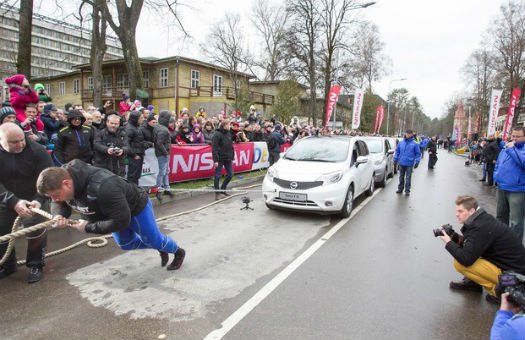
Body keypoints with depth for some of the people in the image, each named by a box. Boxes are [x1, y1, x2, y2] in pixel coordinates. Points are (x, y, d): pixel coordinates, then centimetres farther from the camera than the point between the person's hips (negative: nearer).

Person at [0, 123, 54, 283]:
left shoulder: (37, 151, -21)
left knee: (36, 230, -11)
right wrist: (14, 201, -38)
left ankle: (35, 265, 10)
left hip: (33, 198, -2)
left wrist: (38, 200, -36)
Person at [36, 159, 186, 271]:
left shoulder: (102, 188, -48)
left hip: (136, 206, -8)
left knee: (153, 239, 11)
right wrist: (59, 215, -25)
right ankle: (160, 249, 44)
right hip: (113, 210, 8)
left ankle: (178, 252, 41)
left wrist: (88, 227, -34)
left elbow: (121, 220, -41)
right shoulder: (62, 176, -22)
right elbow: (58, 203, -2)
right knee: (126, 244, 22)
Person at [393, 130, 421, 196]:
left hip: (409, 164, -3)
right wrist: (395, 158, 4)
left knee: (408, 178, 1)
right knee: (401, 177, 14)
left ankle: (407, 190, 8)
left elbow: (418, 153, -1)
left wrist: (417, 162, -8)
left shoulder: (414, 144, -2)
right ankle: (400, 188, 26)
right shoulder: (401, 143, 6)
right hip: (401, 163, 3)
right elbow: (397, 151, 12)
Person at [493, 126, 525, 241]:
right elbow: (498, 164, 24)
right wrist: (497, 176, 10)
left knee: (515, 222, -6)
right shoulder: (506, 148, 14)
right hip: (502, 188, 7)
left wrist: (512, 149, -22)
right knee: (501, 216, 21)